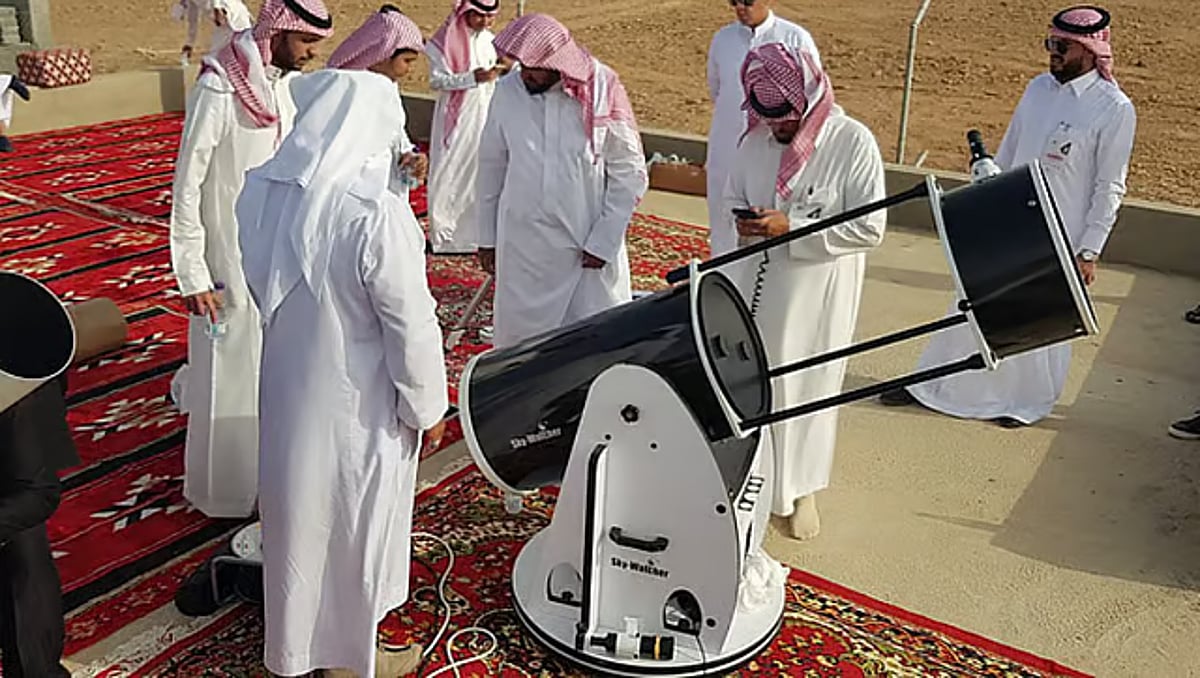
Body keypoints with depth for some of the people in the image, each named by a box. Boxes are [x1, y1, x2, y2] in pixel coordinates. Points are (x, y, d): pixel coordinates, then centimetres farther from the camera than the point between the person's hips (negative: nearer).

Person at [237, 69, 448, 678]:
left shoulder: (259, 192, -9)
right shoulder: (377, 215, -29)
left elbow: (262, 289, 4)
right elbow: (411, 327, -22)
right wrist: (427, 408, -9)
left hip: (285, 390, 6)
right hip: (356, 407, -6)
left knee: (299, 511, 25)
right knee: (355, 524, 15)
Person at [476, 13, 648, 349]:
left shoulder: (602, 91, -9)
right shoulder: (507, 92, -2)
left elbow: (630, 174, -5)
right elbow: (491, 165, 8)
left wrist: (603, 241, -8)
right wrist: (487, 236, 11)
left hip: (592, 245, -2)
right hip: (523, 244, 2)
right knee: (519, 335, 9)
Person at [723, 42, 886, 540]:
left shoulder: (853, 141, -15)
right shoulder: (758, 138, -1)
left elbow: (869, 228, -16)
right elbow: (732, 196, 12)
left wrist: (791, 228, -23)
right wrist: (741, 220, -12)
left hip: (818, 291, -4)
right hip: (755, 284, 4)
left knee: (806, 387, 11)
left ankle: (800, 490, 32)